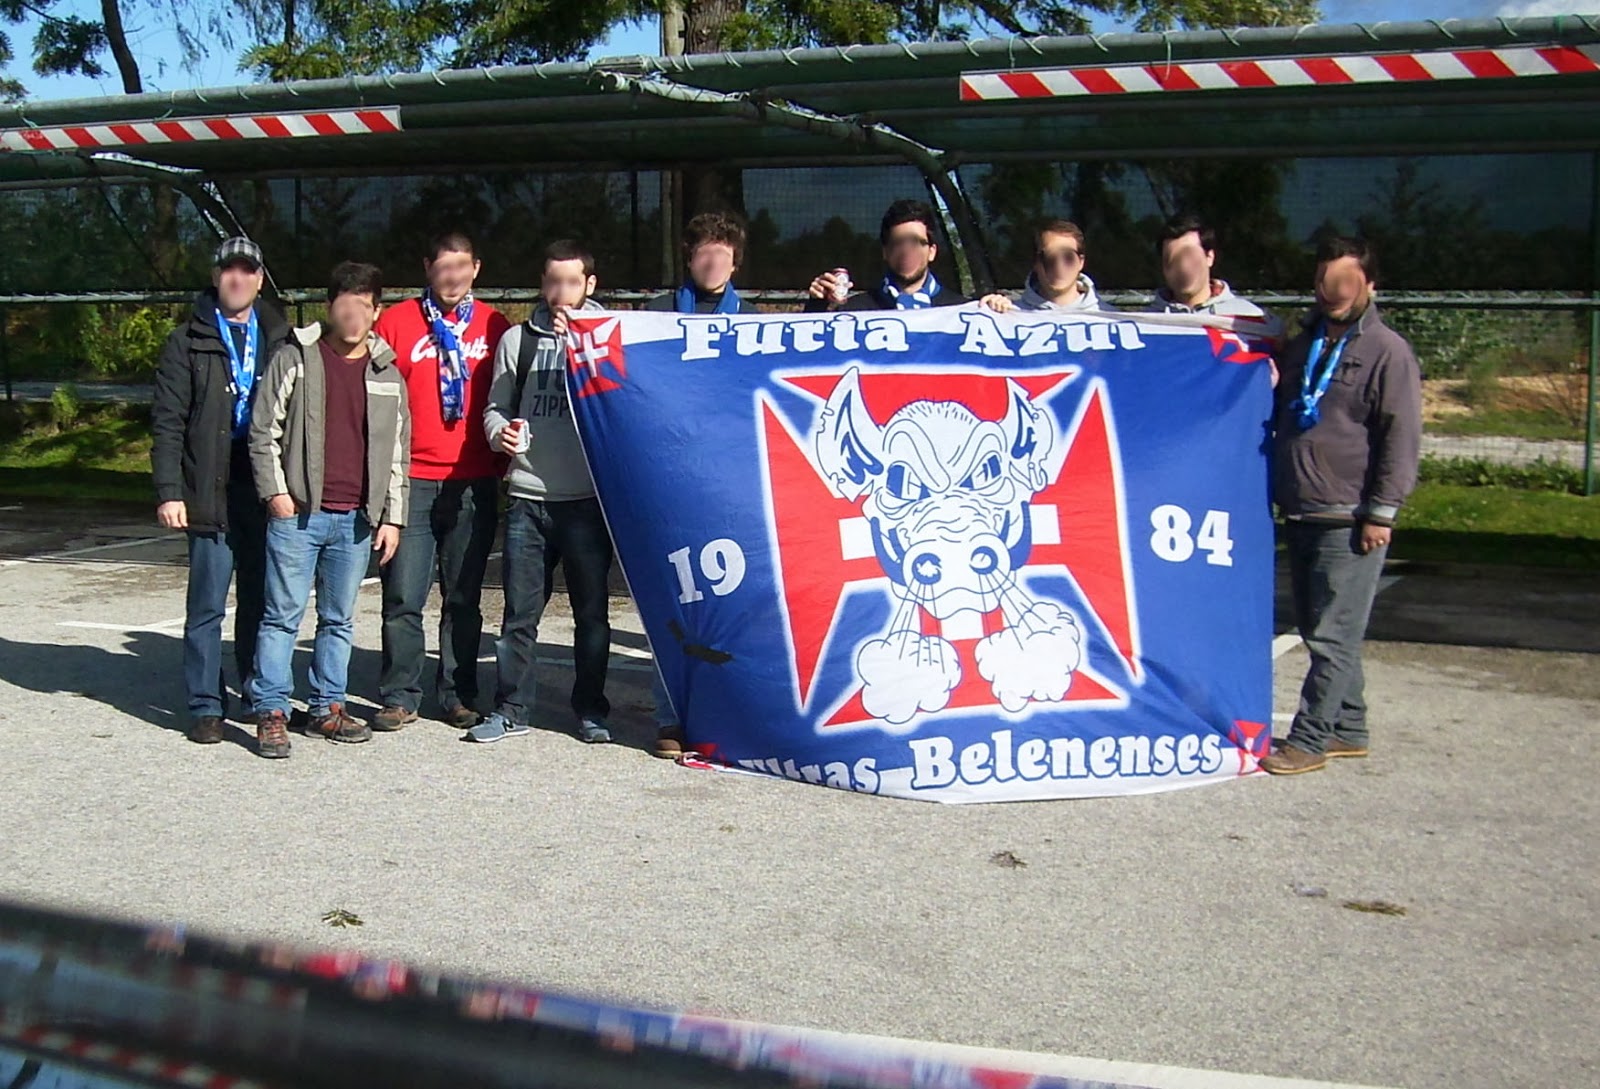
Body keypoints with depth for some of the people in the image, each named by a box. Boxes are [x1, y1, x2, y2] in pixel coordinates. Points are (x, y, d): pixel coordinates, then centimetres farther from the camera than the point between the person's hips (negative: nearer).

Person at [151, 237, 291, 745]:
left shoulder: (280, 340, 13)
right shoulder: (188, 342, 4)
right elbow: (167, 422, -1)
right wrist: (168, 490, -10)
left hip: (268, 491, 3)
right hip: (211, 492, -2)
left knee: (262, 602, 9)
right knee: (207, 605, 1)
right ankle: (206, 706, 9)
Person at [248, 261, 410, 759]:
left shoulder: (387, 375, 12)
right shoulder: (294, 359, 3)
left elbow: (396, 453, 13)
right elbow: (264, 432, 2)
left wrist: (392, 516, 8)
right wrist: (275, 492, -8)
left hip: (357, 518, 3)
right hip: (298, 513, -3)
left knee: (340, 618, 10)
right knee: (283, 614, -2)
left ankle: (327, 708, 20)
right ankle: (271, 712, 4)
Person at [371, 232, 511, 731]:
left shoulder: (495, 327, 9)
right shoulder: (395, 323, 5)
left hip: (474, 483, 1)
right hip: (411, 482, -1)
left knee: (465, 597, 8)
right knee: (403, 595, -1)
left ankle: (459, 696, 17)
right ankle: (399, 696, 10)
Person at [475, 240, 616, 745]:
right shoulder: (517, 339, 12)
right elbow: (496, 406, 16)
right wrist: (500, 432, -6)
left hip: (587, 499, -1)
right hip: (528, 498, 1)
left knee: (591, 609, 4)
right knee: (520, 610, 5)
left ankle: (591, 710, 15)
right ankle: (511, 709, 15)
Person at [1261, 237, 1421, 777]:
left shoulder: (1387, 351, -5)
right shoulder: (1303, 346, 18)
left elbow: (1401, 438, -10)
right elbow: (1279, 420, 26)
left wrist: (1381, 512, -14)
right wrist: (1278, 494, 19)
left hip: (1349, 522, -8)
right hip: (1300, 514, 8)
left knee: (1333, 636, -6)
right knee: (1318, 630, 13)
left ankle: (1309, 740, -1)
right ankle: (1348, 729, 24)